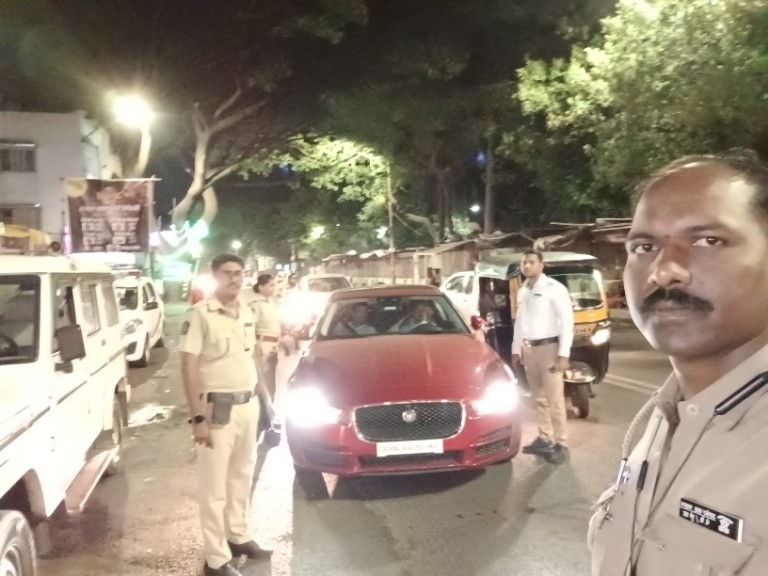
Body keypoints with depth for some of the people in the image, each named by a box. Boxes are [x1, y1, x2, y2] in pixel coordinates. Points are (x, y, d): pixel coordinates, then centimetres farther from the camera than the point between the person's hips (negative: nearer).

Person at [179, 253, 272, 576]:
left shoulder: (246, 314, 8)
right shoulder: (200, 315, -13)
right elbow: (189, 368, -16)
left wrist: (257, 399, 15)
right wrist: (198, 418, -20)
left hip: (248, 405, 7)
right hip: (218, 408, -7)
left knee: (241, 476, 20)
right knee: (214, 486, 2)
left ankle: (239, 536, 36)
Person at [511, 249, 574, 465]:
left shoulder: (554, 288, -10)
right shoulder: (522, 291, 12)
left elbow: (567, 321, -13)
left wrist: (563, 354, -17)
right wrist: (516, 349, 16)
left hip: (548, 347, -7)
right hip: (528, 349, 7)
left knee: (554, 399, -3)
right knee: (539, 397, 14)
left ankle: (561, 444, 6)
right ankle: (544, 439, 23)